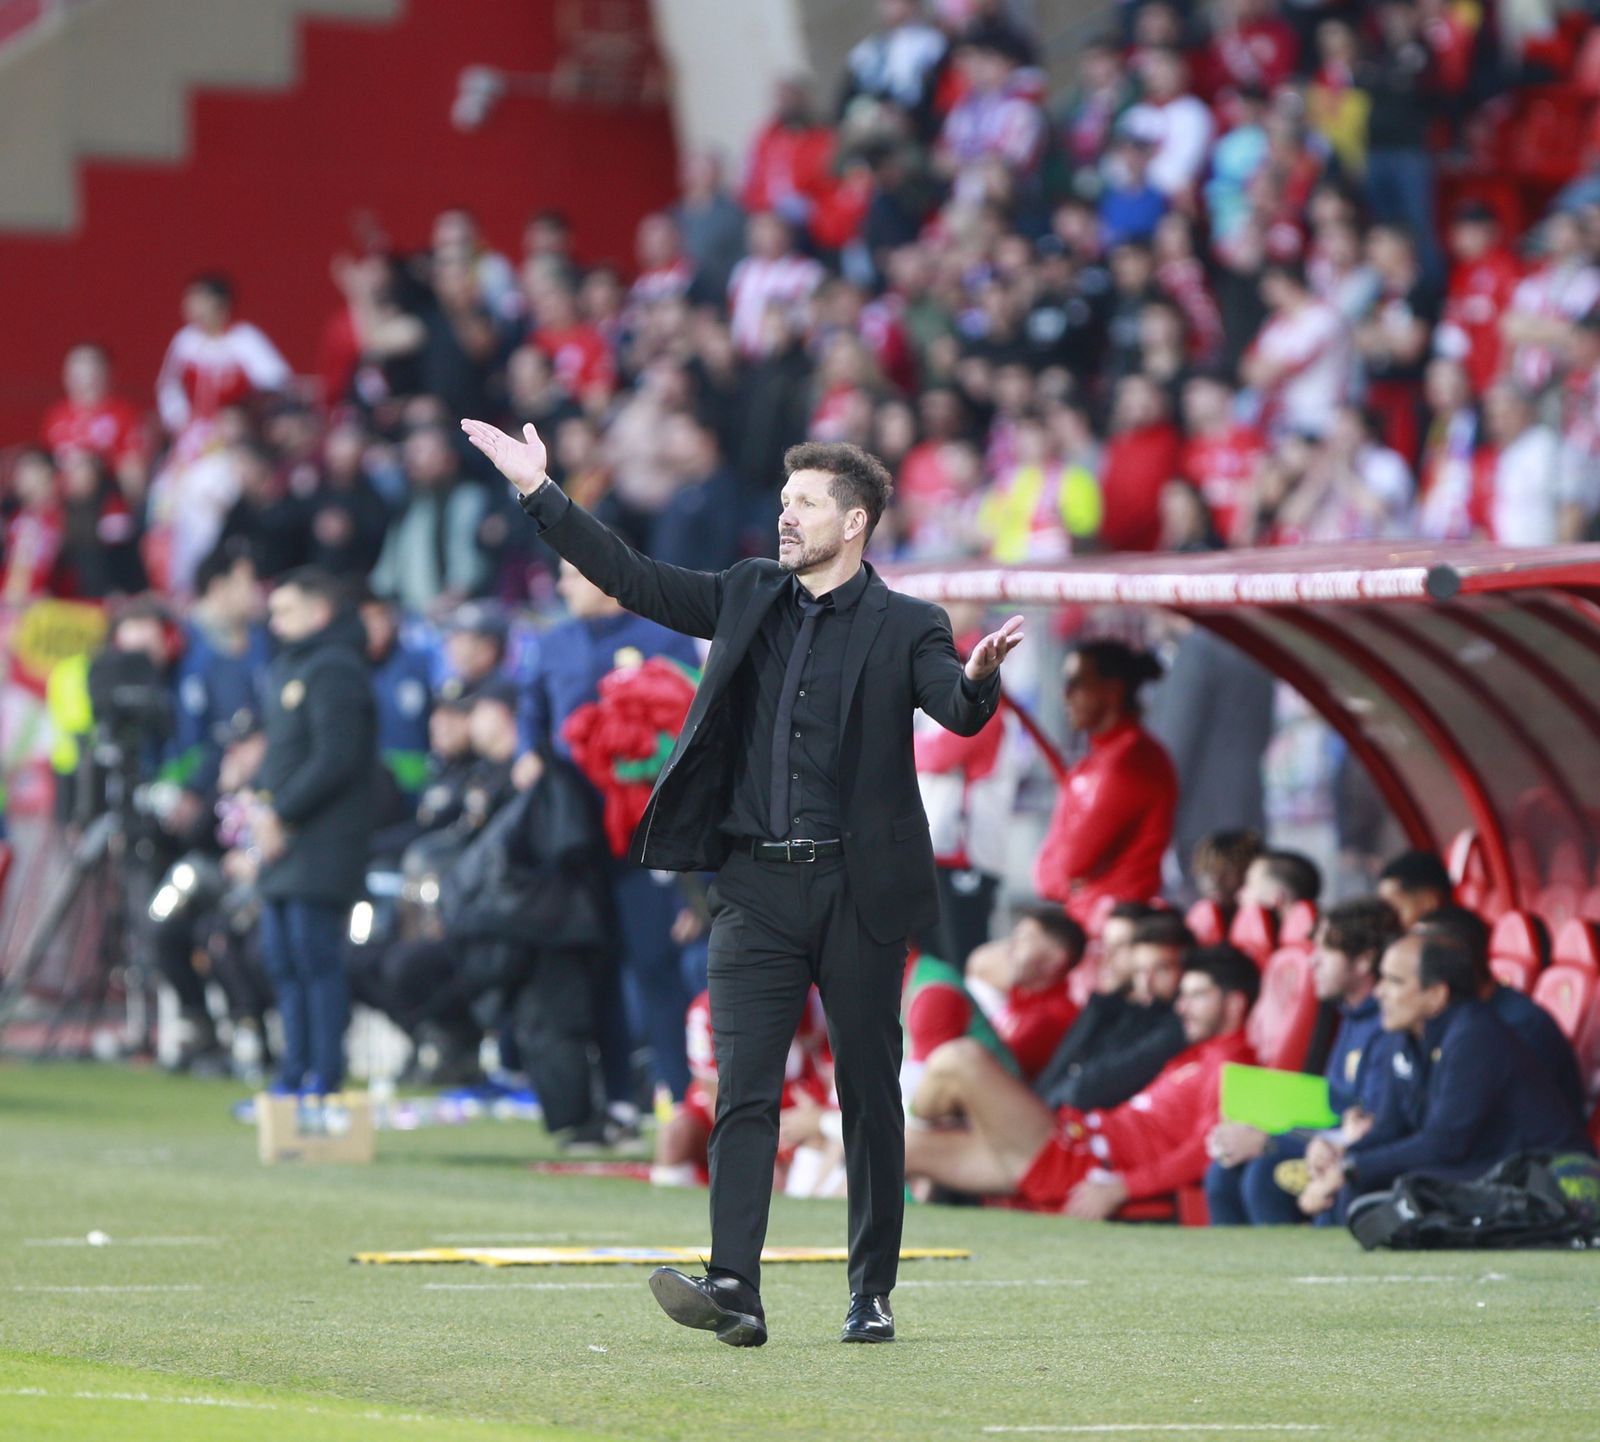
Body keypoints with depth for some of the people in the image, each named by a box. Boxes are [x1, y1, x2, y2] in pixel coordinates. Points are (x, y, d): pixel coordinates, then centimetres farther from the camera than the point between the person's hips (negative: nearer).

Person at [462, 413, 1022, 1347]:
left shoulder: (905, 628, 0)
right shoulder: (749, 599, 13)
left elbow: (958, 711, -15)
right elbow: (632, 578, 16)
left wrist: (979, 676, -39)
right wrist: (539, 492, 12)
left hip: (859, 892, -3)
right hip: (757, 891, 3)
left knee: (870, 1094, 5)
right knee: (744, 1094, -8)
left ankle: (873, 1294, 15)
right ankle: (734, 1290, -16)